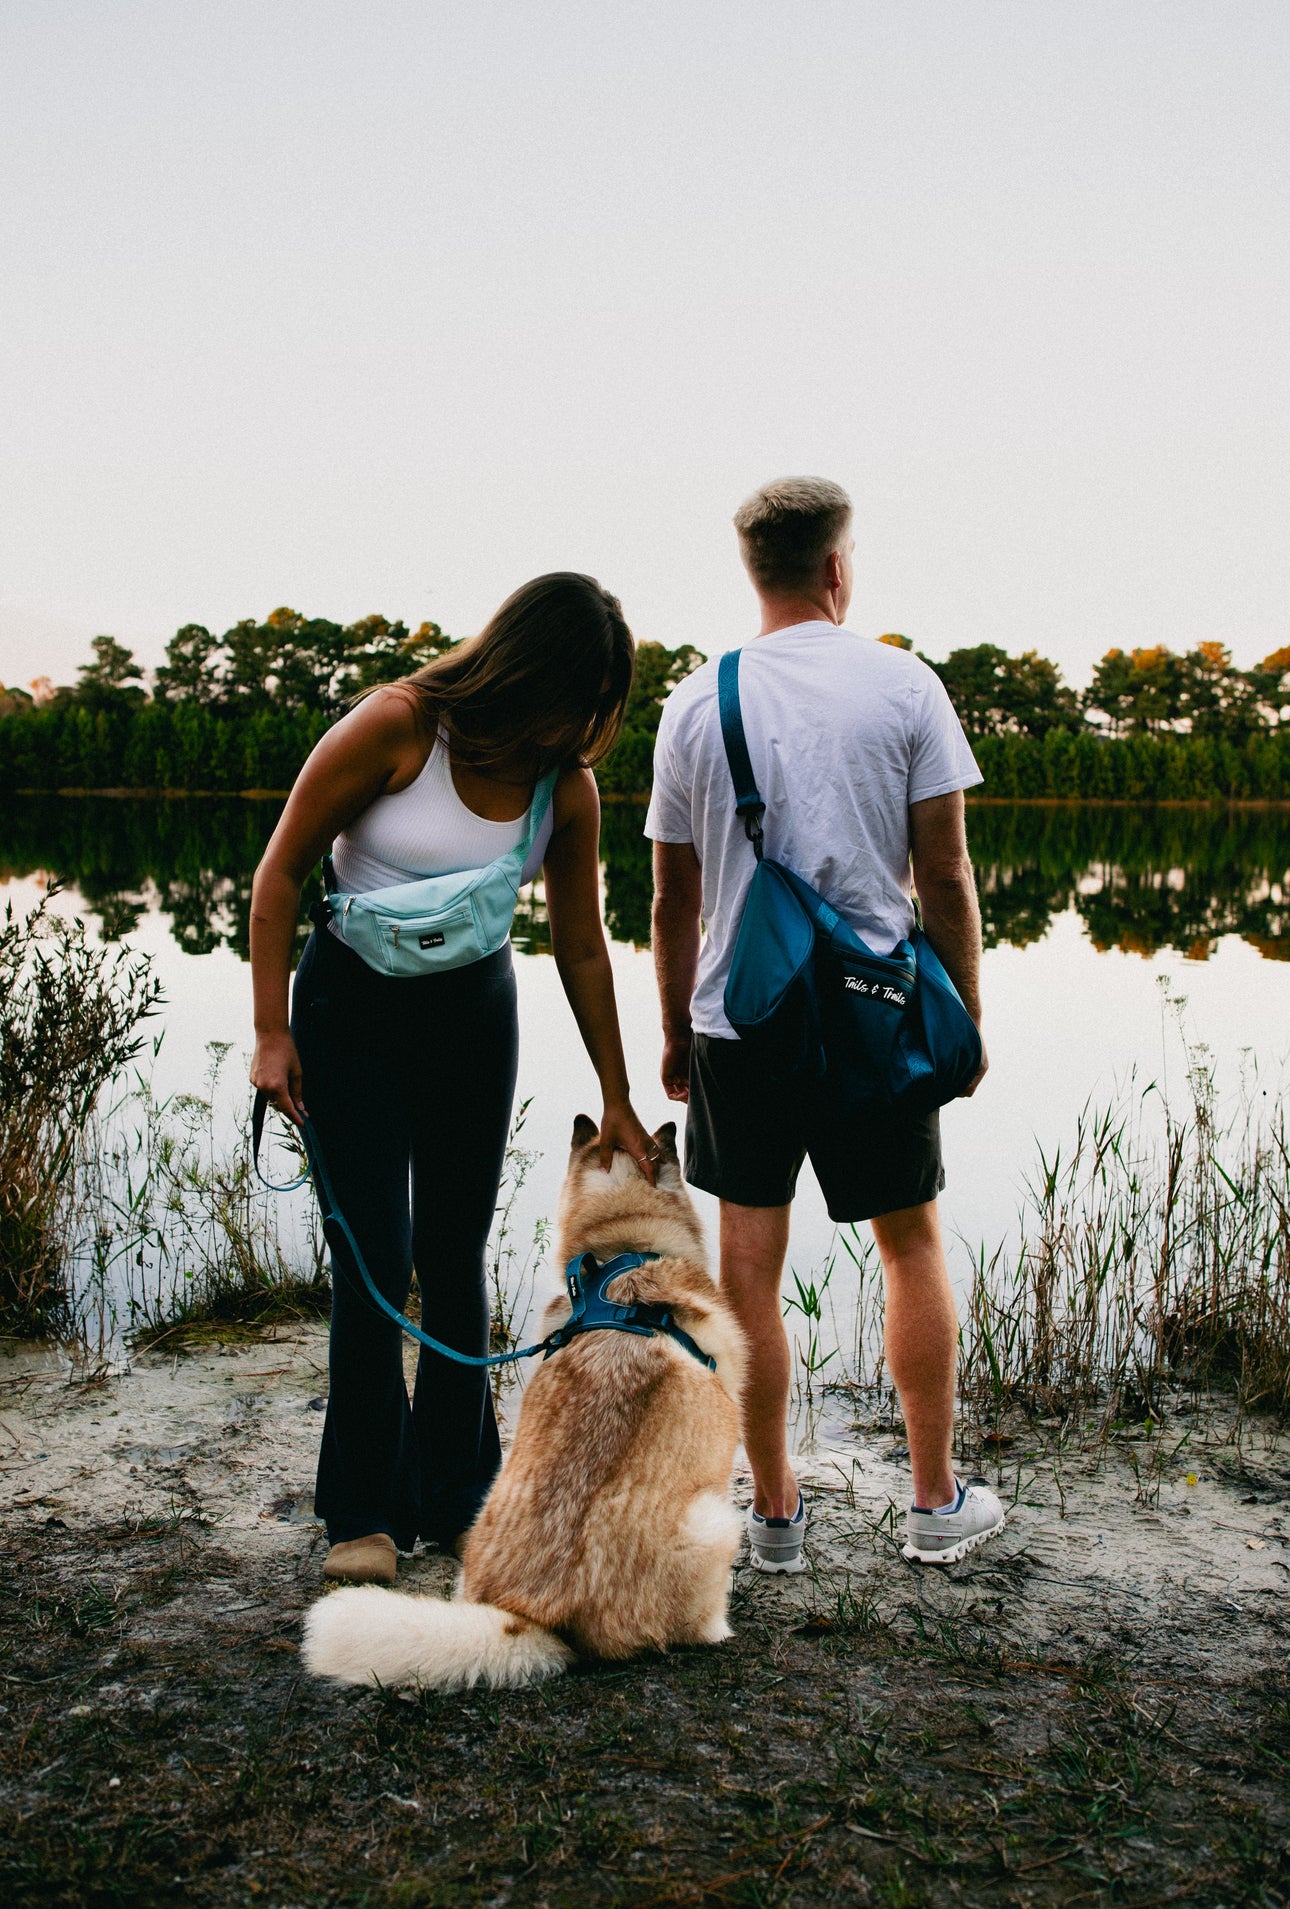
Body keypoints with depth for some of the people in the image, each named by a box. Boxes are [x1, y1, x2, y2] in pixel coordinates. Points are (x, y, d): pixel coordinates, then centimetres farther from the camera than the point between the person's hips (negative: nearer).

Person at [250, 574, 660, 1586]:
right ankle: (364, 1510, 10)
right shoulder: (396, 727, -19)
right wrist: (271, 1033, -13)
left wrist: (617, 1103, 6)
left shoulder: (567, 788, -6)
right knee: (375, 1260, -6)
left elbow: (583, 949, 3)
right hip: (353, 1007, -3)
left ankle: (456, 1498, 22)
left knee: (456, 1256, 6)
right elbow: (281, 871, -11)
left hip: (474, 1010, 4)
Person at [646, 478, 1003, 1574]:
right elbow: (946, 879, -4)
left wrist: (675, 1031, 15)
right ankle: (937, 1503, 24)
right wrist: (968, 1016, 6)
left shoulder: (696, 702, 2)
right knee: (912, 1245, 14)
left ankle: (776, 1513, 18)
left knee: (749, 1268, 8)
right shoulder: (903, 686, -3)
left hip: (737, 1021, 1)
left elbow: (674, 899, 5)